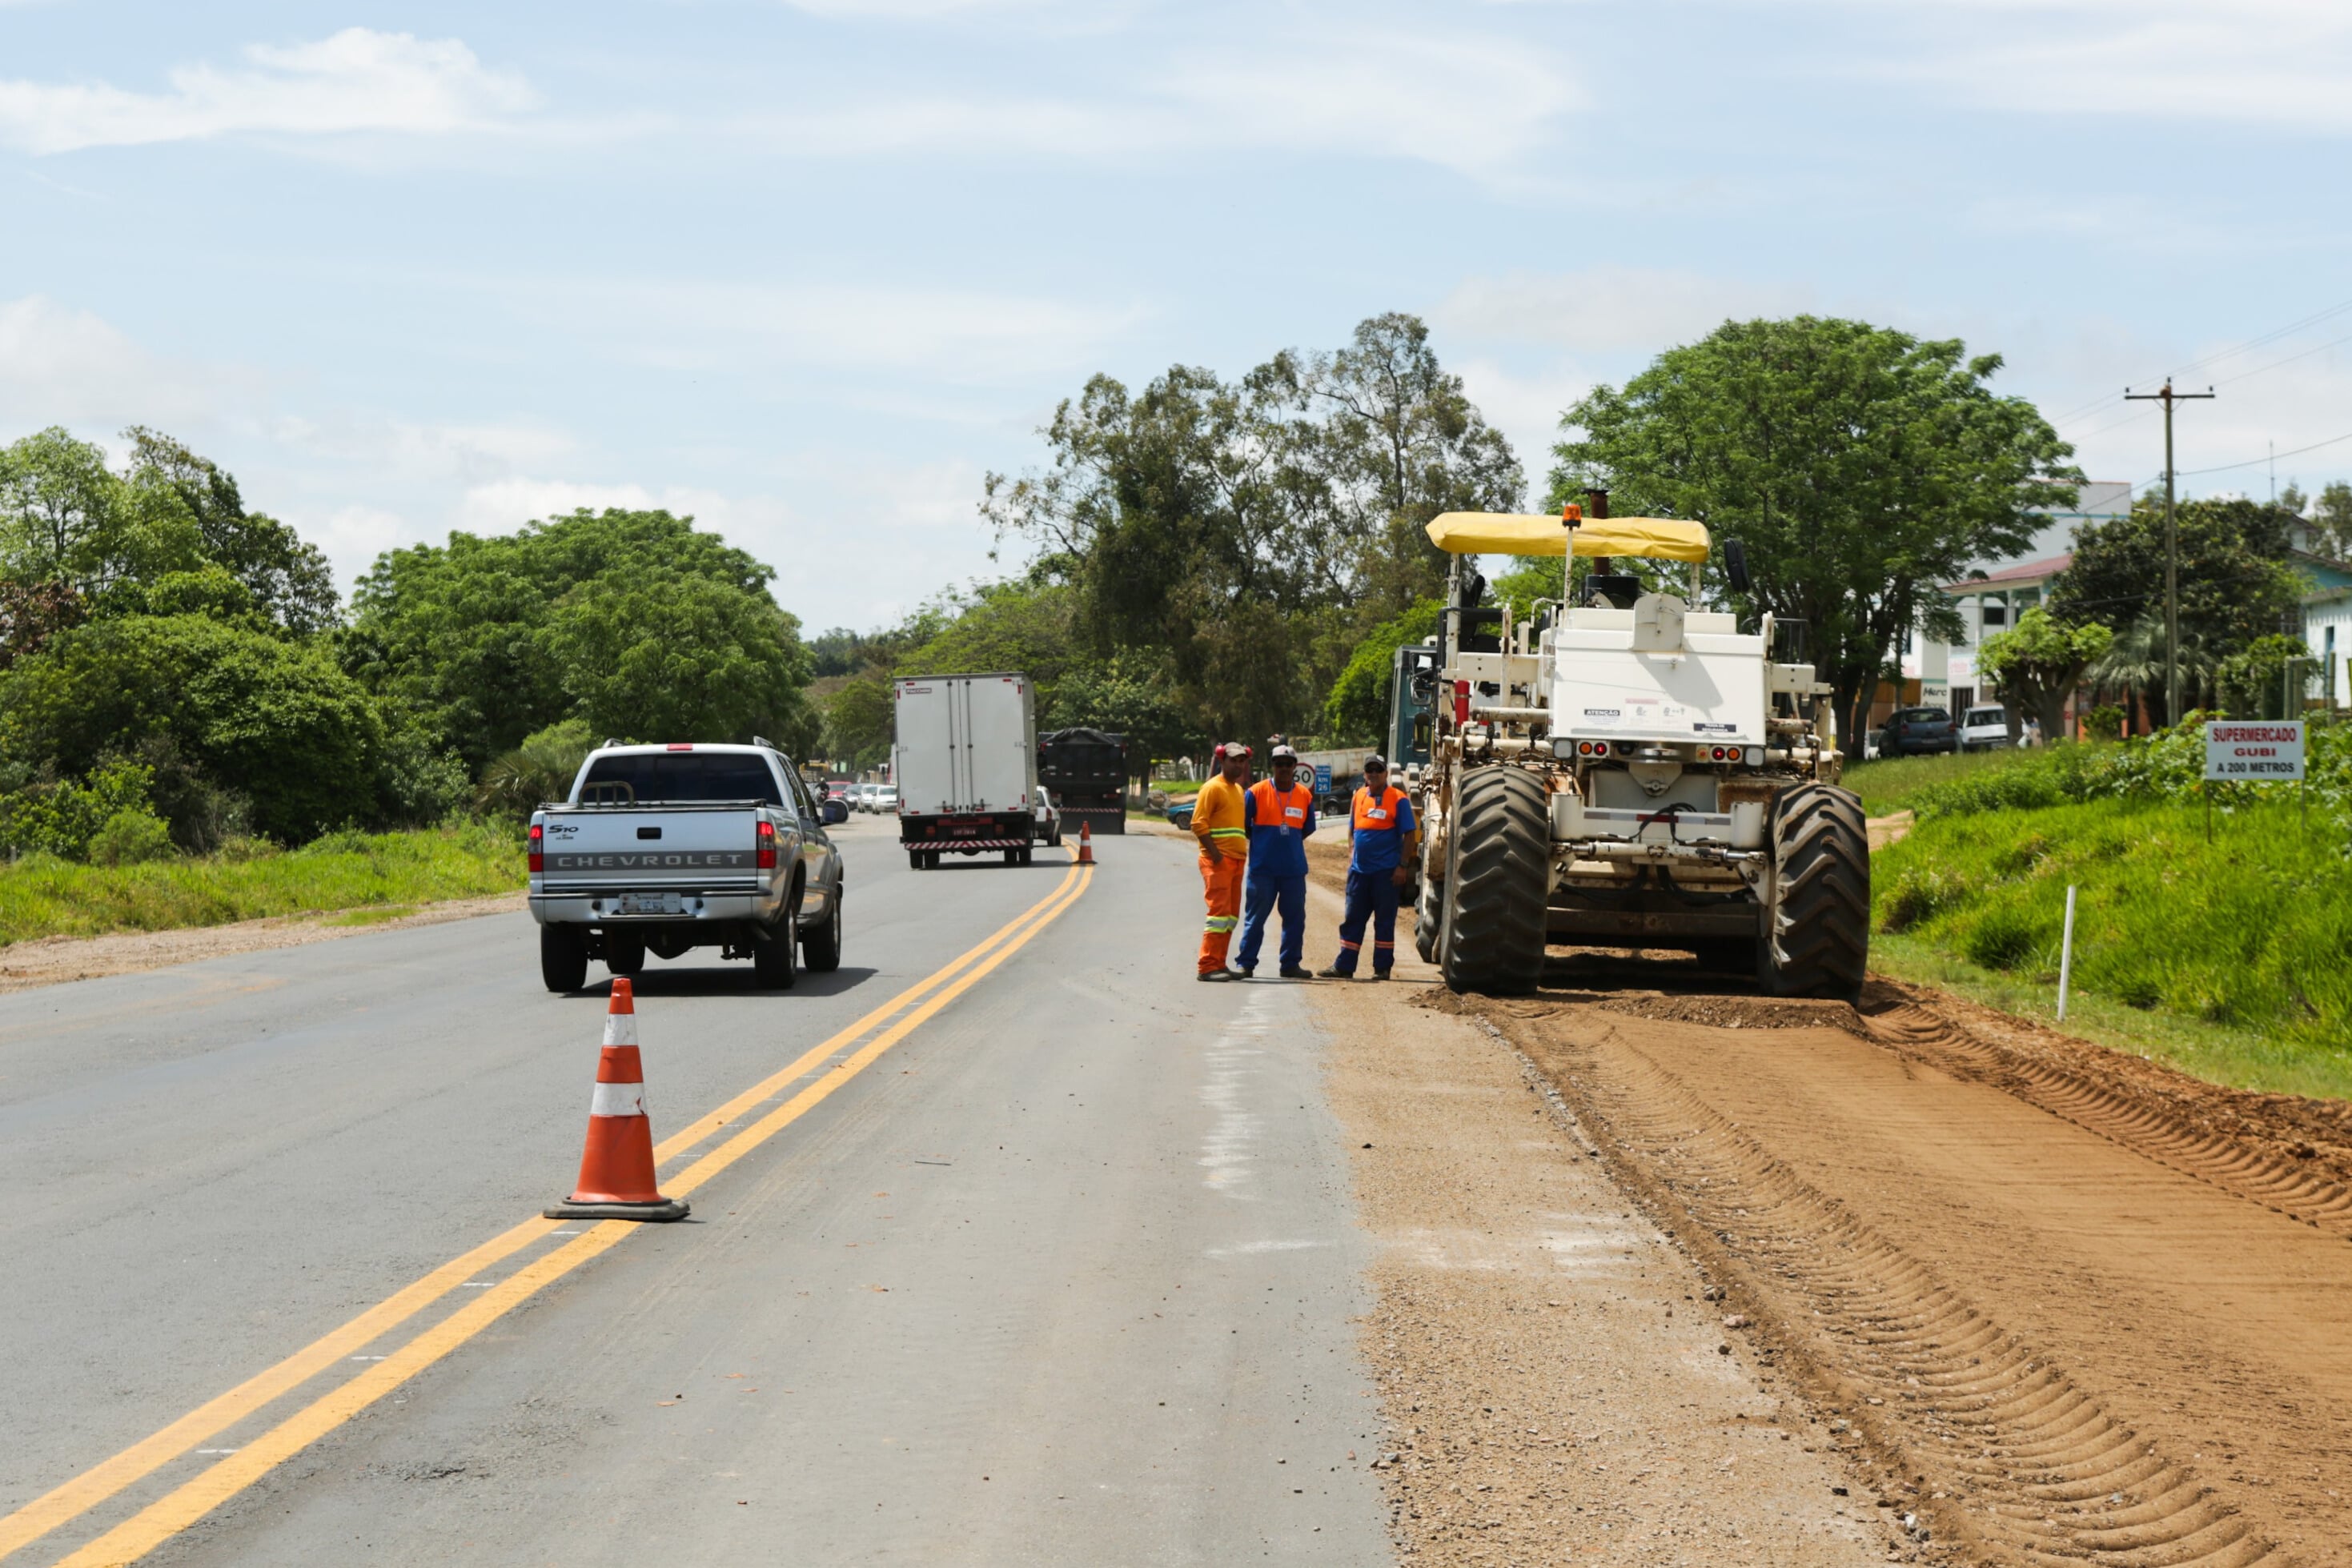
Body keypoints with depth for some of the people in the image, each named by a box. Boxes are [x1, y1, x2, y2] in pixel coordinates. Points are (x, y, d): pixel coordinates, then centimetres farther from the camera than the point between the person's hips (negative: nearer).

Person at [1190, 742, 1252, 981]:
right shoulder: (1213, 788, -7)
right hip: (1217, 861, -9)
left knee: (1231, 914, 8)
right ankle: (1207, 967, -15)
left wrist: (1243, 853, 15)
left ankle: (1218, 964, 13)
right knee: (1219, 910, -14)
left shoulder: (1238, 790, 20)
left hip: (1236, 860, 9)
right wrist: (1215, 853, -20)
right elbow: (1199, 824, -14)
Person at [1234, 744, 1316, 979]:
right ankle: (1245, 963, 5)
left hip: (1294, 869, 3)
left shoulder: (1305, 795, 7)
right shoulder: (1257, 792, -3)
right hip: (1262, 868, -3)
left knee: (1295, 918, 6)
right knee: (1255, 917, 0)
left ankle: (1291, 963, 15)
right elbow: (1242, 824, 4)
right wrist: (1261, 842, 3)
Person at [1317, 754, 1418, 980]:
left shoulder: (1398, 800, -5)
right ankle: (1344, 967, 11)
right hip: (1359, 869, 5)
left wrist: (1403, 866, -12)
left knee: (1384, 921, 1)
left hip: (1386, 872, -5)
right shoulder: (1359, 796, 11)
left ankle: (1382, 968, 7)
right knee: (1352, 919, 7)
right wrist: (1351, 857, 8)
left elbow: (1409, 835, -6)